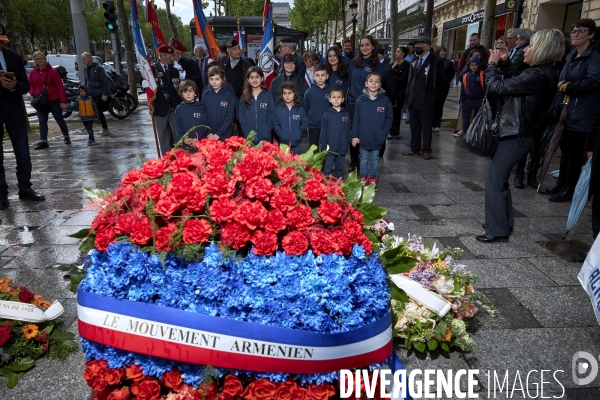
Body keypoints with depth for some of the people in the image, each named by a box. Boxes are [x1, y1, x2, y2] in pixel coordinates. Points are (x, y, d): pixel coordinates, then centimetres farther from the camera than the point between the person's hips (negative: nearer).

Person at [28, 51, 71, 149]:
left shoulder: (52, 71, -7)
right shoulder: (32, 73, 6)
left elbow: (60, 87, -9)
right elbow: (30, 86, 17)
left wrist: (63, 101, -14)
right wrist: (33, 94, -4)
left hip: (54, 100, -4)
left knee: (59, 119, 7)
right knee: (42, 121, -1)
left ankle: (66, 137, 24)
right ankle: (43, 141, -2)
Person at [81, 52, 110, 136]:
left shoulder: (98, 68, -6)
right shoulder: (85, 69, 14)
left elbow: (105, 81, -10)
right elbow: (85, 82, 21)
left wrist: (105, 94, -15)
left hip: (99, 94, -7)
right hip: (90, 95, 7)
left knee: (99, 112, -10)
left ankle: (105, 129, 2)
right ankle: (105, 129, 13)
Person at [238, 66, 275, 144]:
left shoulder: (267, 95, 3)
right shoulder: (244, 96, 8)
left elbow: (272, 115, 0)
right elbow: (241, 116, 6)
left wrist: (266, 131, -10)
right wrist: (246, 131, -7)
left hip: (265, 137, -1)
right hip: (248, 137, 2)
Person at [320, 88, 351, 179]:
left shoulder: (346, 114, 2)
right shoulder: (327, 114, -5)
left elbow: (348, 131, 7)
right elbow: (323, 132, -3)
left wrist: (347, 143, 4)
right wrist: (323, 146, -6)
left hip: (342, 148, 3)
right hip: (329, 148, -3)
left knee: (339, 168, 15)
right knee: (327, 169, 3)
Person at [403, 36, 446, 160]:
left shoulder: (435, 60, -8)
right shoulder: (415, 61, 13)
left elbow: (441, 80, -5)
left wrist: (431, 90, 0)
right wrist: (408, 94, 10)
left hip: (426, 100, -6)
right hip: (413, 99, 6)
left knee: (426, 126, 1)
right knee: (414, 125, 12)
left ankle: (426, 150, 10)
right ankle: (415, 148, 22)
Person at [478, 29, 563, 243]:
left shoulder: (537, 76, -23)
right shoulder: (544, 73, 8)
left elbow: (496, 87, -22)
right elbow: (517, 81, 22)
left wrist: (492, 63, -6)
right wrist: (504, 62, 13)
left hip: (514, 137, -10)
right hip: (518, 134, 10)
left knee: (494, 179, -2)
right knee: (499, 178, 20)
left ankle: (497, 231, 6)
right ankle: (504, 222, 33)